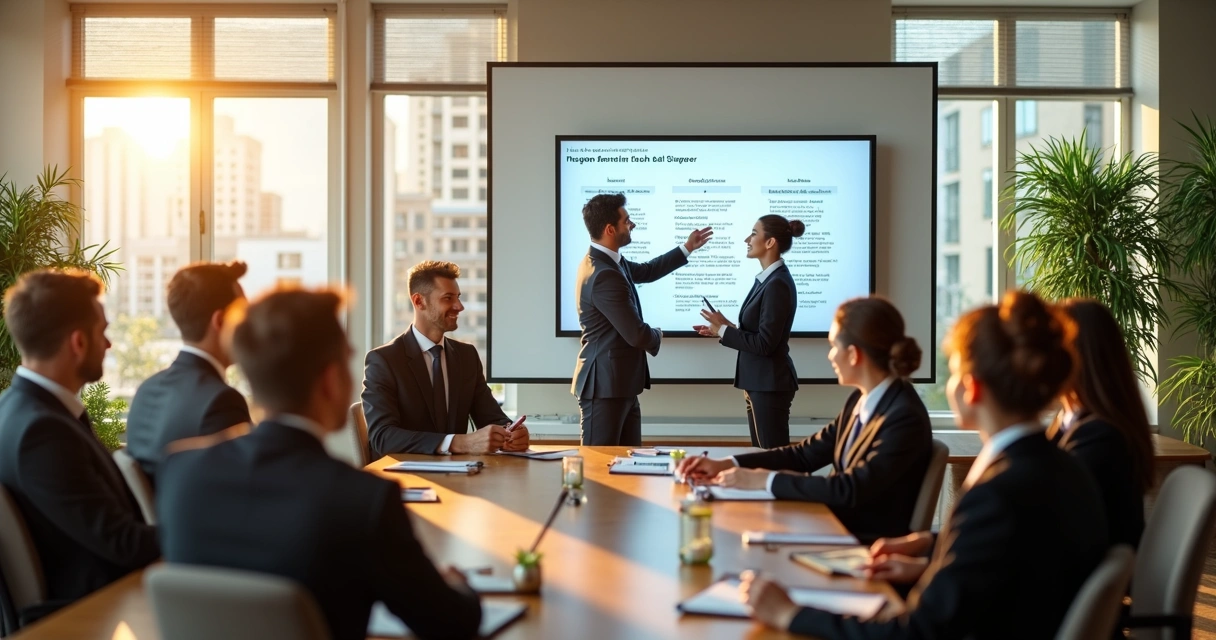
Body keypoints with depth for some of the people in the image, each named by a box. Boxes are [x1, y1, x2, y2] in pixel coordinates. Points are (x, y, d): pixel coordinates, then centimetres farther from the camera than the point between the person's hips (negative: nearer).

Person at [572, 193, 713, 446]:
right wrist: (657, 337, -1)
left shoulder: (607, 261, 8)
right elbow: (637, 335, -23)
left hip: (619, 384, 10)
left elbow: (646, 271, 30)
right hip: (605, 387, -10)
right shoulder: (604, 275, -24)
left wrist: (687, 249, 31)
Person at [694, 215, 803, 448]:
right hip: (761, 383, 10)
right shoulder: (767, 279, 11)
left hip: (769, 385, -10)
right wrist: (721, 329, 6)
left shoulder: (778, 284, -19)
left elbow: (765, 343, -21)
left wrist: (724, 329, -13)